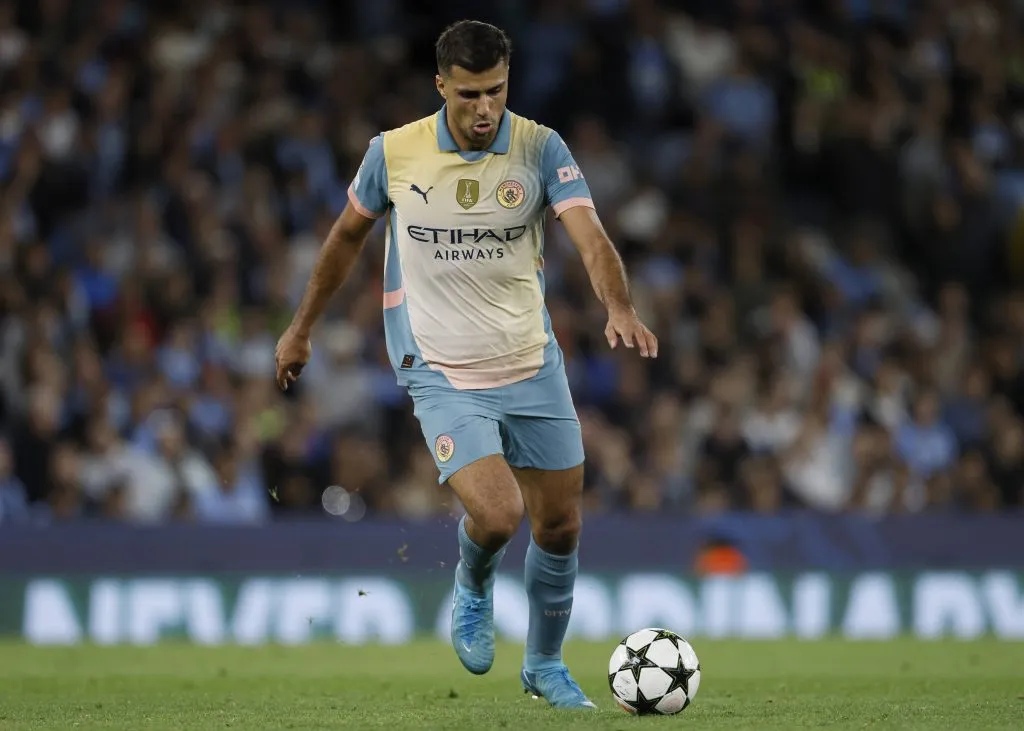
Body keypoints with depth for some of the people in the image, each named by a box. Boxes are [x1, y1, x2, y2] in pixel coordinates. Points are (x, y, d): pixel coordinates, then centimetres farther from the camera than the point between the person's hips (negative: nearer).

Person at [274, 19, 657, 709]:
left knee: (560, 526, 7)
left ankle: (545, 665, 32)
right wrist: (301, 329, 17)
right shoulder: (393, 153, -7)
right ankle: (473, 589, 17)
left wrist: (620, 308, -41)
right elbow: (348, 234, 10)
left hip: (533, 366, 2)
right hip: (442, 374, -2)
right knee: (496, 515, -20)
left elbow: (591, 236, -21)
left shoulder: (540, 148, -8)